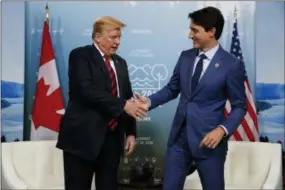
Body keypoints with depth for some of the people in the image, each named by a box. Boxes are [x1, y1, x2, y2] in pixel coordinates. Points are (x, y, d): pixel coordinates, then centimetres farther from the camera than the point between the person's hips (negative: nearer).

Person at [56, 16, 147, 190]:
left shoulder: (120, 63, 16)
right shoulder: (80, 56, -5)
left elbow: (127, 97, 17)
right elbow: (87, 90, -19)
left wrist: (131, 132, 9)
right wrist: (122, 105, -21)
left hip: (112, 138, 6)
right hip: (83, 136, -6)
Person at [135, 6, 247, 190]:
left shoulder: (232, 65, -10)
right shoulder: (185, 57, 6)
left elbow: (239, 106, -6)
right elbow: (172, 89, 14)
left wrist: (222, 129, -20)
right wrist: (150, 101, -2)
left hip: (208, 139, -4)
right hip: (179, 136, 5)